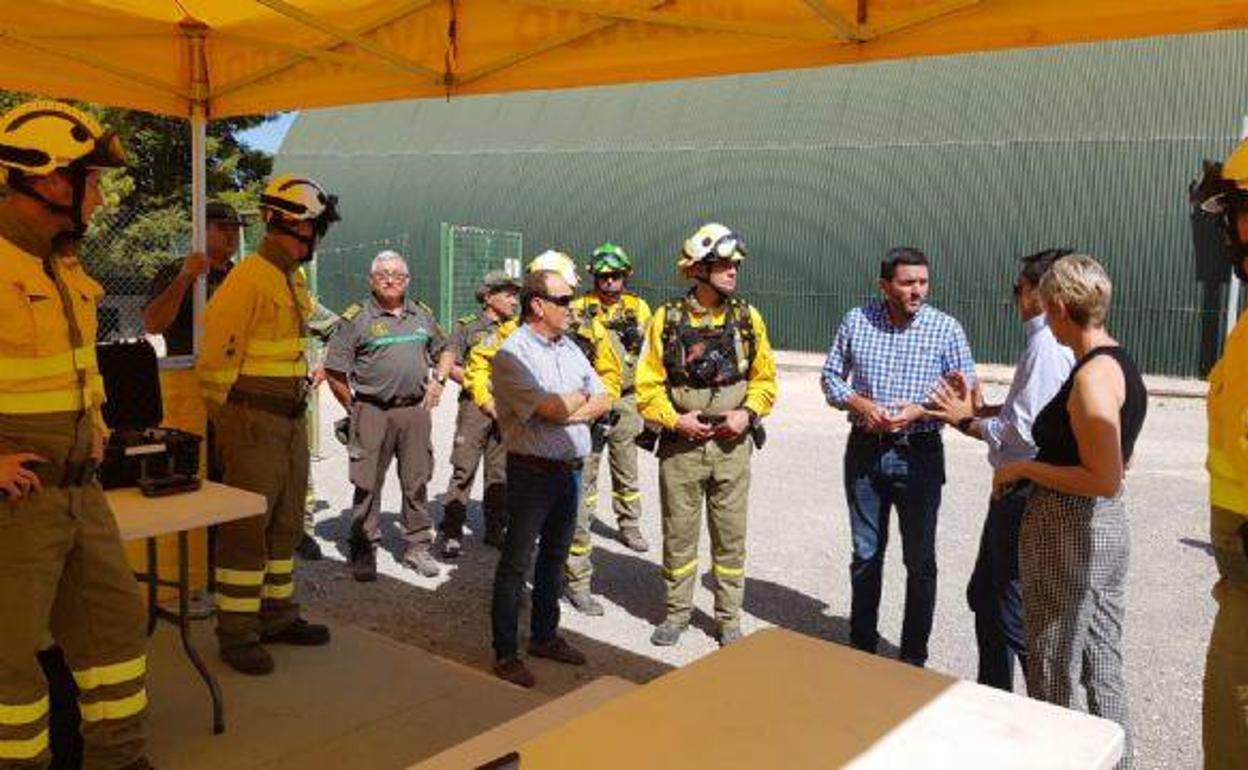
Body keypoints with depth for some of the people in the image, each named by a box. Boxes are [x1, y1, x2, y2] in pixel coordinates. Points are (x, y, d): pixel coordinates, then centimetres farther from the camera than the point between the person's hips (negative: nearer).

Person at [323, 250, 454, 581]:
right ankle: (363, 553, 12)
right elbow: (334, 371, -2)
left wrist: (438, 380, 10)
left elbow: (445, 351, 26)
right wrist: (354, 408, -1)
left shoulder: (422, 314, 13)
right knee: (368, 485, 1)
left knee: (417, 481, 9)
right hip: (372, 412, -4)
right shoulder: (357, 317, -2)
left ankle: (417, 547, 21)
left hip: (415, 409, 4)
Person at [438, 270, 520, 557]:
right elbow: (451, 366, -3)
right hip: (475, 405, -4)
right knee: (464, 470, -5)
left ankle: (496, 529, 19)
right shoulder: (467, 327, 0)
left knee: (500, 472, 9)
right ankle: (451, 533, 1)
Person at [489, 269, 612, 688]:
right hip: (532, 471, -8)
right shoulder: (512, 355, -14)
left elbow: (604, 400, 6)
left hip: (571, 469, 8)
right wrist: (581, 397, -3)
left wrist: (568, 410, -12)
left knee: (554, 556, 18)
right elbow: (553, 409, -23)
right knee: (516, 562, 1)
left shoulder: (569, 348, 11)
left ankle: (545, 636, 32)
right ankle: (505, 653, 11)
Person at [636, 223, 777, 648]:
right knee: (678, 533, 9)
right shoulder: (667, 318, -3)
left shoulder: (748, 316, 3)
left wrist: (748, 413, -8)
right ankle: (677, 612, 27)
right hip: (681, 444, -1)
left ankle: (729, 619, 24)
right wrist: (674, 420, -14)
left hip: (732, 443, 1)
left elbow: (765, 377, 9)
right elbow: (648, 384, -1)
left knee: (731, 535, 9)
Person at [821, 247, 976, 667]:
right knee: (865, 554, 15)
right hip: (865, 450, 2)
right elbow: (831, 375, 7)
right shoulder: (856, 321, -1)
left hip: (919, 454, -2)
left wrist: (920, 412, -19)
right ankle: (862, 644, 32)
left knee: (919, 560, 8)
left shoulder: (946, 328, -7)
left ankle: (914, 656, 23)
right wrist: (858, 403, -12)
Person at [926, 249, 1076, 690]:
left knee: (1015, 611, 2)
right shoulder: (1058, 342, 11)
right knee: (984, 592, 22)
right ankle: (992, 694, 37)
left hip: (1025, 494, -11)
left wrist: (966, 421, -10)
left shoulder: (1048, 346, -20)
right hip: (1020, 491, 11)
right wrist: (981, 409, 6)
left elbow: (1025, 432, -23)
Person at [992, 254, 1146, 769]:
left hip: (1068, 533, -9)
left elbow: (1105, 479, -25)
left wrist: (1025, 468, -15)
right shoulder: (1122, 366, 8)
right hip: (1106, 529, 10)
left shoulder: (1091, 376, -21)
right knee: (1102, 665, 20)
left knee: (1054, 676, 6)